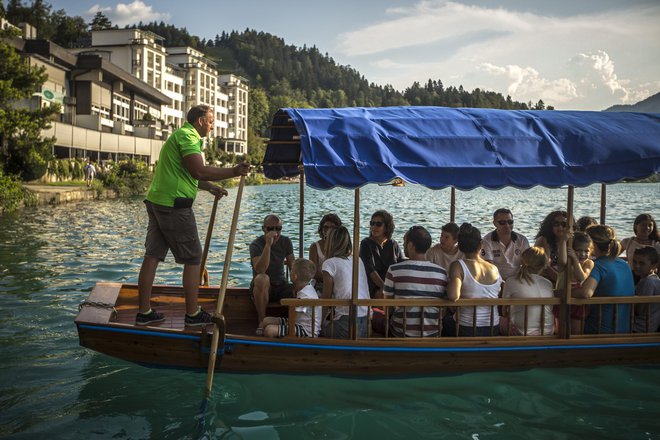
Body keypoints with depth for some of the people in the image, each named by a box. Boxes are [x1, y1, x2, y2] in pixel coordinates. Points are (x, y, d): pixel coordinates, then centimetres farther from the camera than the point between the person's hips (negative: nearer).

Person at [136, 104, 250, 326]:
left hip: (156, 200, 10)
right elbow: (199, 171, -21)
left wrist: (210, 187, 34)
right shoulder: (188, 136, -9)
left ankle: (144, 312, 14)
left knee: (152, 256, 9)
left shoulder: (180, 135, 25)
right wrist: (233, 172, -17)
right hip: (174, 205, -10)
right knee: (193, 258, -1)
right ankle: (192, 314, 6)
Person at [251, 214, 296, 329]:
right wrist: (268, 244, -38)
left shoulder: (286, 242, 0)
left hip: (281, 285, 4)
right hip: (262, 287, -3)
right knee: (262, 278, -38)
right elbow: (260, 270, -32)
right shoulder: (256, 245, -15)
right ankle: (261, 321, -23)